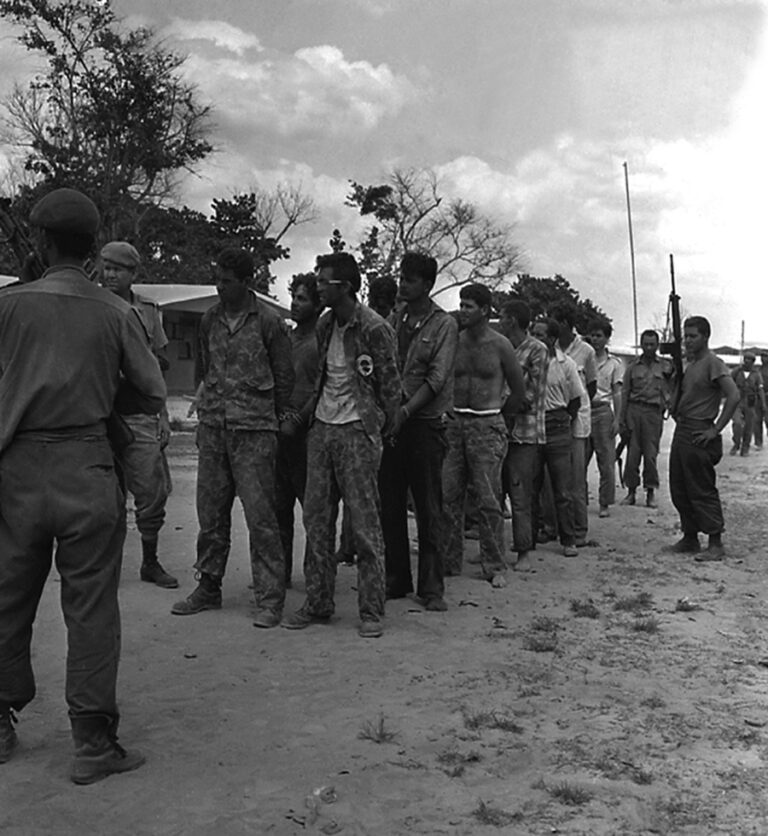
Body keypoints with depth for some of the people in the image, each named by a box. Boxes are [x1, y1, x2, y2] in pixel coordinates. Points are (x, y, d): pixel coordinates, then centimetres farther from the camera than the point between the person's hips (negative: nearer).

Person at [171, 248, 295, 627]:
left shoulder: (269, 321, -4)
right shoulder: (209, 319, 10)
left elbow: (283, 375, 4)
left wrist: (279, 417, 11)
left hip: (254, 429, -5)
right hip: (211, 426, 5)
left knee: (260, 514, -6)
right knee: (210, 511, 10)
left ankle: (269, 599, 2)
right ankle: (208, 587, 23)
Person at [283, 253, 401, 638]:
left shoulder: (374, 328, -11)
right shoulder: (324, 325, 11)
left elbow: (390, 385, -6)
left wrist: (384, 427, -1)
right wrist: (311, 412, 16)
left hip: (357, 431, -7)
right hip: (321, 426, 7)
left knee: (365, 523, -2)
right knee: (316, 519, 8)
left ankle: (372, 611, 7)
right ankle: (317, 602, 19)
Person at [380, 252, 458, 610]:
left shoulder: (444, 324, -2)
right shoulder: (393, 320, 12)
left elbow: (437, 378, -11)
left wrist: (405, 411, -20)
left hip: (425, 422, -4)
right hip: (392, 422, 5)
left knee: (428, 509, 0)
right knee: (390, 505, 8)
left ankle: (431, 587, 8)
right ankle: (396, 579, 19)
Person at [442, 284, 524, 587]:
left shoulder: (500, 345, -3)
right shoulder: (454, 341, 6)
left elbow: (519, 391, 5)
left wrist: (494, 415, 9)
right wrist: (450, 413, 8)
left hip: (487, 426, -3)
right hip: (454, 423, 4)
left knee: (488, 500, -3)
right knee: (448, 496, 3)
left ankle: (495, 566, 6)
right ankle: (449, 561, 14)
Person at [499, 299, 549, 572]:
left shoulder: (537, 350, -6)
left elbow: (531, 396, -10)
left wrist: (502, 405, -7)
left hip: (523, 432, -6)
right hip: (498, 428, 6)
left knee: (520, 495, -5)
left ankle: (524, 552, 2)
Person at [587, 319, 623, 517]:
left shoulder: (614, 363, 7)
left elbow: (617, 393, 5)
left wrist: (617, 419, -4)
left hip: (603, 412, -1)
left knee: (606, 461, -1)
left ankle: (604, 504, 6)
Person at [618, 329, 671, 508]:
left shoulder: (665, 367, 9)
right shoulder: (633, 366, 9)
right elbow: (624, 393, 8)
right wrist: (622, 420, 3)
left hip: (654, 412, 0)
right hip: (634, 409, 1)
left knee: (651, 454, -2)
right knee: (632, 453, 0)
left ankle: (651, 492, 8)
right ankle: (631, 491, 9)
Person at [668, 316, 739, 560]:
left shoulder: (713, 363, -11)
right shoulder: (689, 363, 15)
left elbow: (734, 396, -21)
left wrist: (715, 430, -20)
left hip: (699, 435, -9)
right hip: (681, 430, 9)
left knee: (702, 491, -6)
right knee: (679, 490, 12)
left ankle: (716, 544, 0)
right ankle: (690, 538, 22)